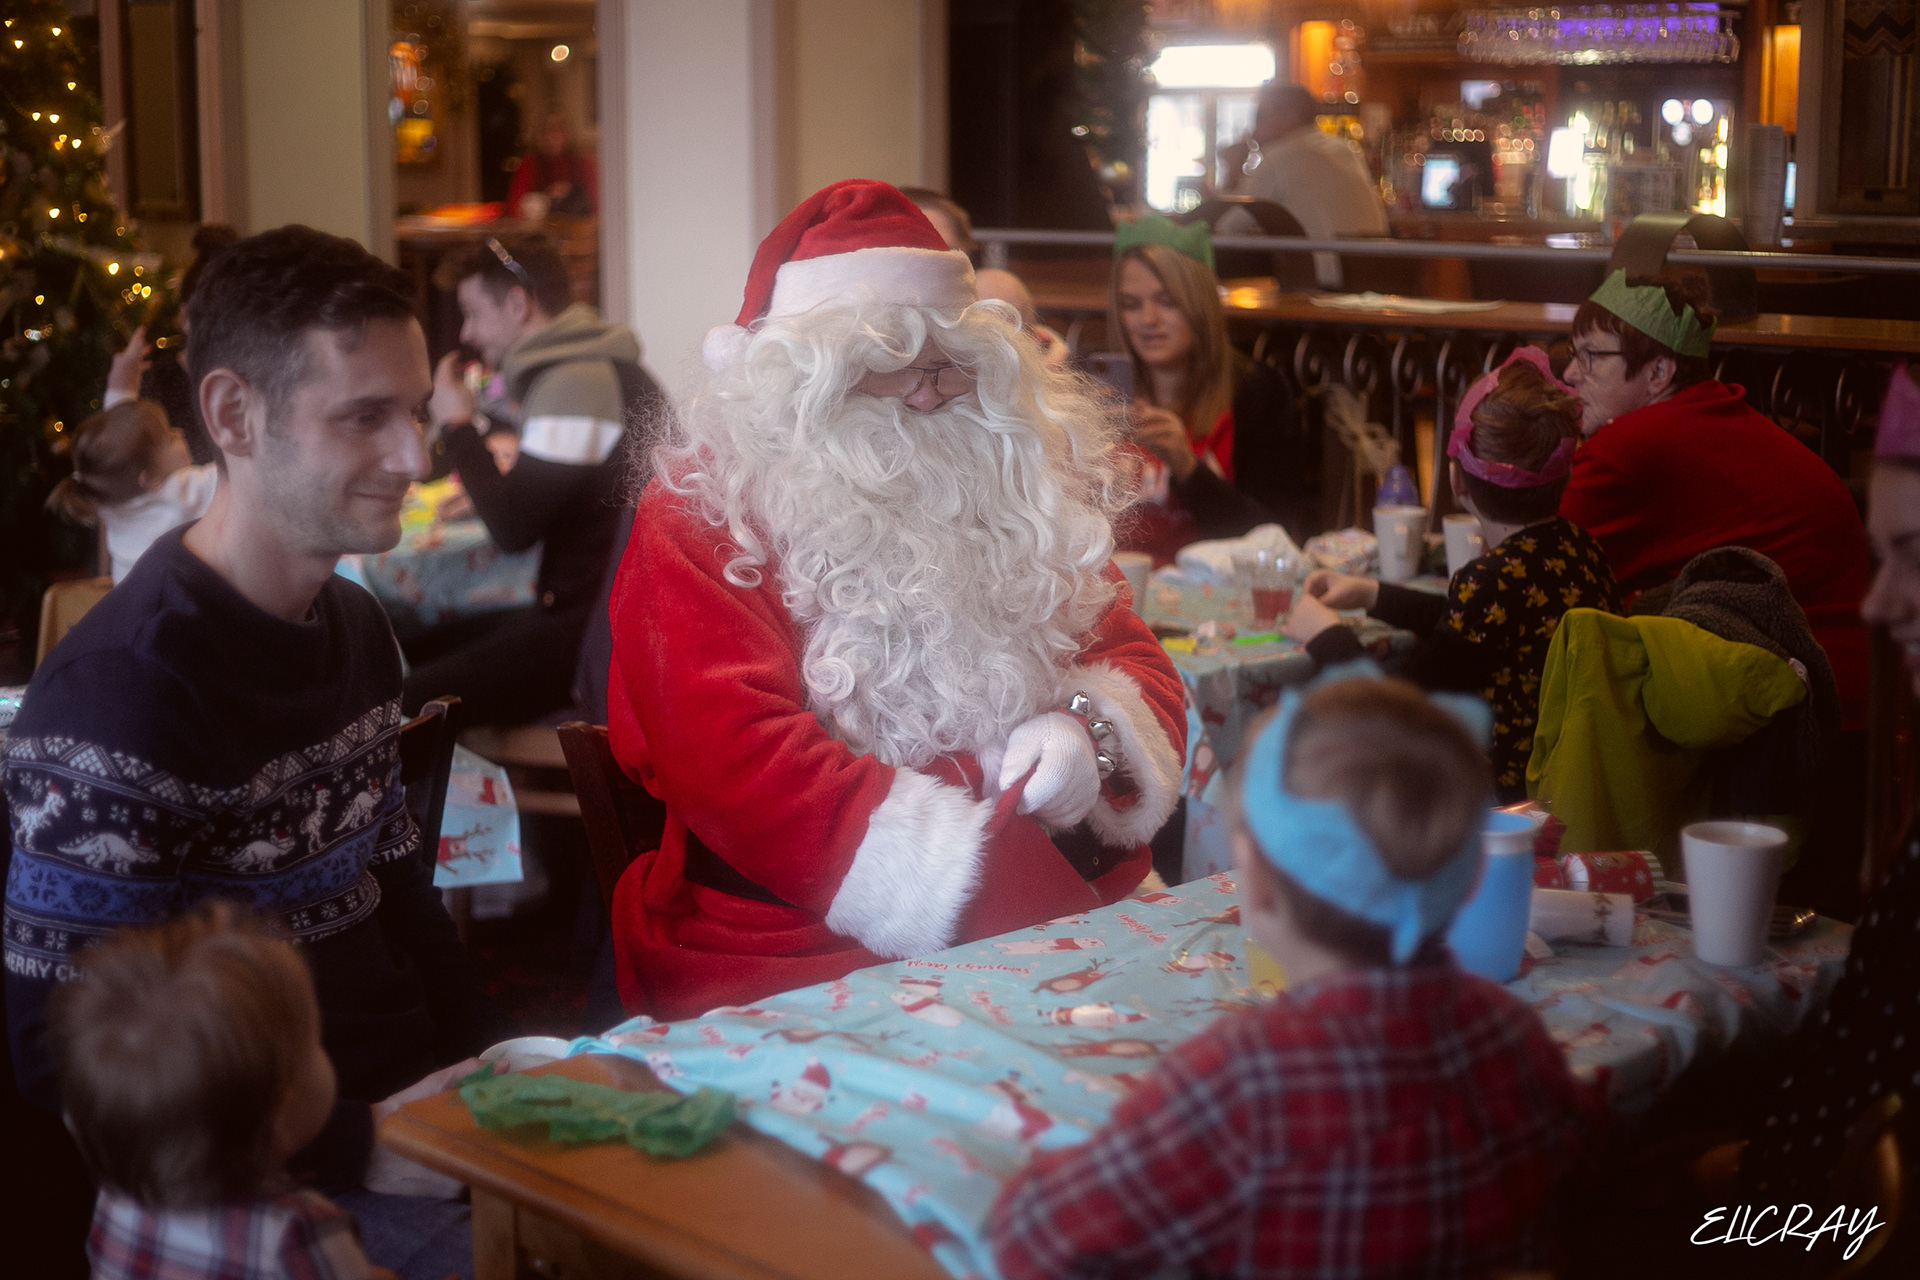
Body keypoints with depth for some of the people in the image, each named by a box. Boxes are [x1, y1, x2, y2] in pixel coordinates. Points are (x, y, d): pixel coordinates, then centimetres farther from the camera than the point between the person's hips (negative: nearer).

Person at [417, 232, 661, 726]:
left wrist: (458, 426, -5)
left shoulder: (578, 383, -16)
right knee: (410, 654, 11)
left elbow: (513, 529, -17)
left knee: (407, 704, -18)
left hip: (595, 629, -11)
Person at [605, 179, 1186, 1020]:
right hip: (797, 965, -6)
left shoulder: (1013, 485, 16)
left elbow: (1135, 664, 18)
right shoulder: (703, 522, -3)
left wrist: (1089, 730, -9)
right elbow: (741, 768, -15)